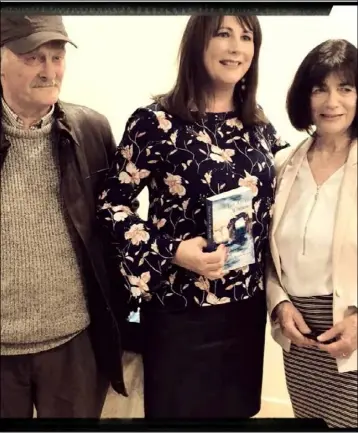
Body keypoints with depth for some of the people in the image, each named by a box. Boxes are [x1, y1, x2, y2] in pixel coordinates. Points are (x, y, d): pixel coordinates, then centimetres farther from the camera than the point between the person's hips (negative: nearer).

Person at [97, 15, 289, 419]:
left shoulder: (259, 125, 4)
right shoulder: (156, 121, -13)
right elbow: (111, 205, -10)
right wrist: (172, 252, -21)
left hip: (247, 305, 5)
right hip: (179, 309, -5)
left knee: (237, 408, 21)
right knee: (177, 409, 15)